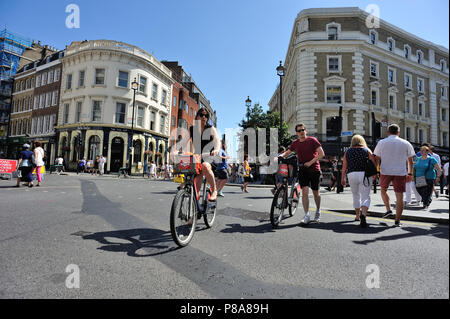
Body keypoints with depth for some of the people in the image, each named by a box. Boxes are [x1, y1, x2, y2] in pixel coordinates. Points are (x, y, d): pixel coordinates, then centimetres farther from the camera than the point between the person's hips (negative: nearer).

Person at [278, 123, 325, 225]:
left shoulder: (312, 140, -5)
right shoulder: (295, 143, 7)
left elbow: (321, 154, -9)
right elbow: (287, 152, 22)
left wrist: (311, 162, -18)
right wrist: (281, 156, 1)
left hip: (314, 169, -2)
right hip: (302, 170, 2)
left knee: (315, 192, 9)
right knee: (304, 191, -11)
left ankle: (318, 212, 33)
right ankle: (307, 216, -7)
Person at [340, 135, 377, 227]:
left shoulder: (348, 151, 9)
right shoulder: (367, 150, 5)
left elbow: (344, 166, 7)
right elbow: (374, 163, -1)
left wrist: (342, 178, 12)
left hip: (352, 175, 2)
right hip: (365, 174, -2)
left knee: (356, 196, 18)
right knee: (365, 196, -4)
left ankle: (357, 216, 28)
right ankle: (363, 214, -27)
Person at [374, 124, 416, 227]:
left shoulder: (381, 142, 3)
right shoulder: (406, 143, 6)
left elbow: (377, 159, 2)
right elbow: (410, 161, 8)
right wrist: (410, 173, 15)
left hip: (385, 172, 0)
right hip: (400, 172, 1)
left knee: (383, 190, 25)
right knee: (399, 196, 2)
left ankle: (388, 210, 19)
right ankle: (397, 221, 3)